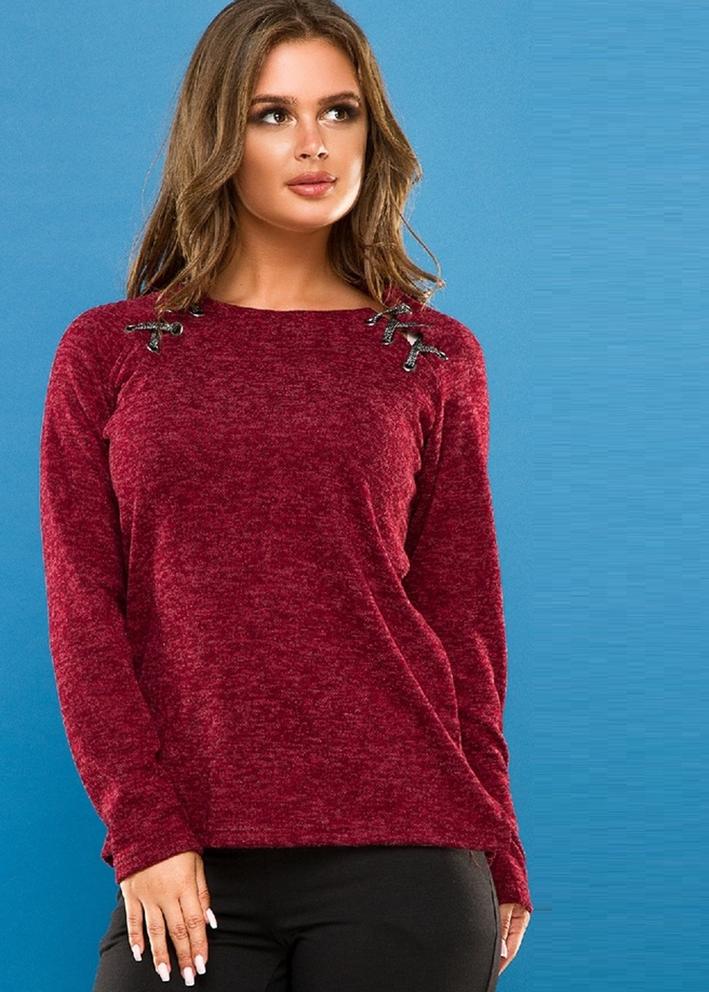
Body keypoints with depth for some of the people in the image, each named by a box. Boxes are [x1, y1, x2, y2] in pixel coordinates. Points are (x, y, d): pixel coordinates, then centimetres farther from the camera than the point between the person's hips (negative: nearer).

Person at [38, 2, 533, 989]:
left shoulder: (435, 359, 8)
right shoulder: (107, 351, 6)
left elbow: (460, 613, 8)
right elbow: (83, 612, 2)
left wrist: (495, 852, 6)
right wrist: (144, 829, -7)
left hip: (401, 858, 0)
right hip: (187, 871, 0)